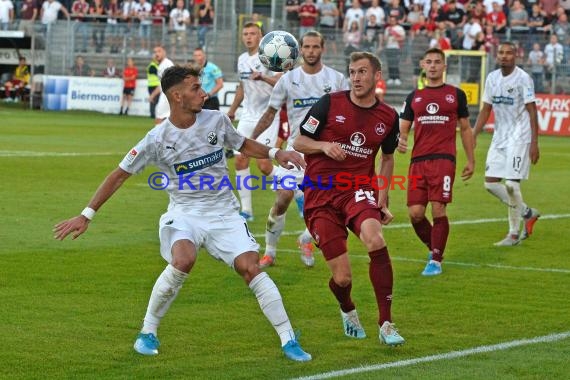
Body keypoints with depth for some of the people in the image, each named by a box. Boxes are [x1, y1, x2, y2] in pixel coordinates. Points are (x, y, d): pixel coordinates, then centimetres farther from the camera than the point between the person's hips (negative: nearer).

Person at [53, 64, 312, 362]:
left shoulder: (216, 120, -2)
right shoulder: (157, 139, -11)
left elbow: (243, 145, 19)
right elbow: (119, 175, -4)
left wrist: (276, 153, 2)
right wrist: (86, 216, -6)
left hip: (224, 212, 3)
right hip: (184, 213, -2)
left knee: (250, 267, -15)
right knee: (183, 260, -31)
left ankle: (288, 340, -6)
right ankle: (148, 332, -9)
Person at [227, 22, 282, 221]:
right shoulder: (242, 59, 11)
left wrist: (263, 78, -40)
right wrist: (231, 110, 33)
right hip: (247, 116, 7)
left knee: (264, 163, -13)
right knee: (240, 160, -1)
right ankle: (246, 209, 5)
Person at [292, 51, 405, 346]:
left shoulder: (388, 117, 6)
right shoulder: (330, 103, -2)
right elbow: (299, 142, 4)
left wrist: (382, 199, 13)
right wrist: (324, 146, -17)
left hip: (359, 190, 1)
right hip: (321, 196, -1)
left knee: (375, 241, -32)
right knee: (342, 277, -7)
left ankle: (386, 325, -20)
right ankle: (348, 311, 33)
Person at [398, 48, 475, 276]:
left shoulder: (456, 94, 9)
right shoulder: (414, 97, 15)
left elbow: (465, 129, 14)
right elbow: (403, 129, 15)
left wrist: (471, 160, 11)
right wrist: (400, 141, -9)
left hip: (444, 160, -3)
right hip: (418, 161, 3)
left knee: (438, 209, -12)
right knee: (415, 213, -4)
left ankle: (436, 260, -1)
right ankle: (433, 248, 21)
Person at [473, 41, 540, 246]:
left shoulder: (523, 78, -10)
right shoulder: (492, 78, 8)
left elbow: (532, 110, -11)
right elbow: (486, 110, 14)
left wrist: (534, 143, -17)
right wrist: (473, 136, 6)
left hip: (519, 137, -7)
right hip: (499, 137, 7)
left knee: (511, 184, -12)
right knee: (490, 182, 2)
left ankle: (514, 234, 2)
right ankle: (528, 213, 20)